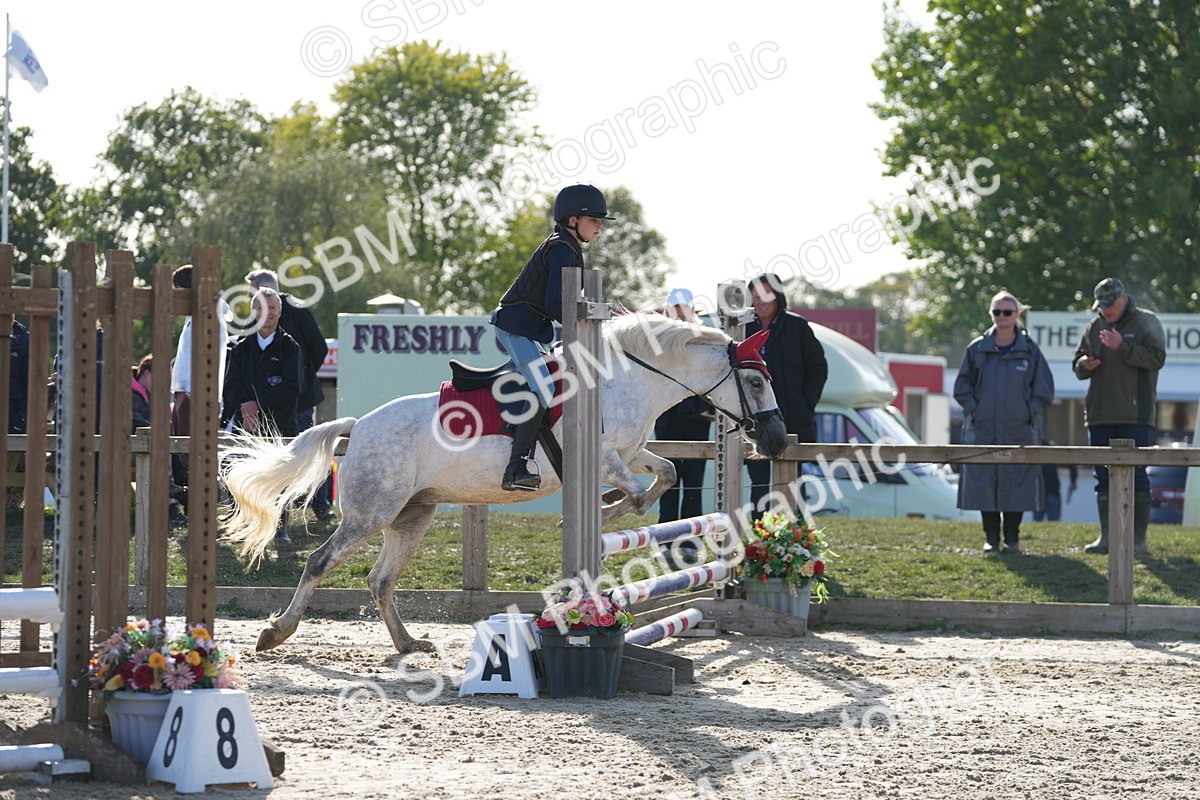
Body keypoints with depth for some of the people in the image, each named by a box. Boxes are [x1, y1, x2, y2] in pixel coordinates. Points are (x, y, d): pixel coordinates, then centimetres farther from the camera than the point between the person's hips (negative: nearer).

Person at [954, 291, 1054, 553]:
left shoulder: (1030, 350, 4)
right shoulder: (978, 349, 6)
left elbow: (1044, 388, 7)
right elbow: (962, 385, 13)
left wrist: (1030, 413, -3)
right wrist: (974, 409, -1)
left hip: (1019, 430, -1)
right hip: (983, 429, 1)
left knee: (1016, 482, -1)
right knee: (984, 482, -2)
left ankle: (1012, 538, 8)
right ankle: (991, 537, 7)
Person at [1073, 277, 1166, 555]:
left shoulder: (1146, 322, 0)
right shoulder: (1095, 327, 15)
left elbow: (1157, 358, -12)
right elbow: (1079, 367, 21)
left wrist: (1123, 347, -20)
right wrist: (1084, 365, -3)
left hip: (1135, 416, -5)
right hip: (1100, 415, 6)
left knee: (1136, 476, -5)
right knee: (1103, 477, 7)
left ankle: (1138, 538, -2)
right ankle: (1106, 536, 12)